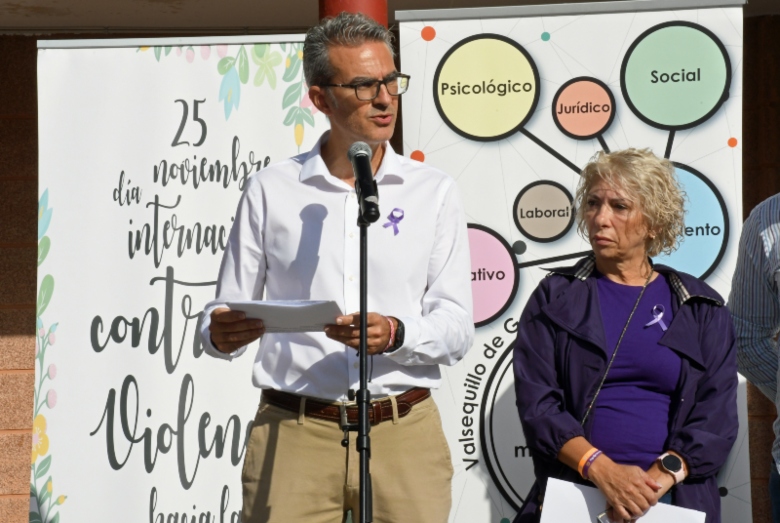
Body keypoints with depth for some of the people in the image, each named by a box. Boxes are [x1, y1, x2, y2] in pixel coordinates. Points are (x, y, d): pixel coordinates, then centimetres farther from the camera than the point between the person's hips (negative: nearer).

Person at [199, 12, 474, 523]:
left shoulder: (434, 191, 8)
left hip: (404, 429, 0)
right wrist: (220, 333, -14)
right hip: (293, 432, 0)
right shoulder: (271, 189, 8)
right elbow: (227, 310, 8)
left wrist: (395, 334, -19)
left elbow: (457, 327, 1)